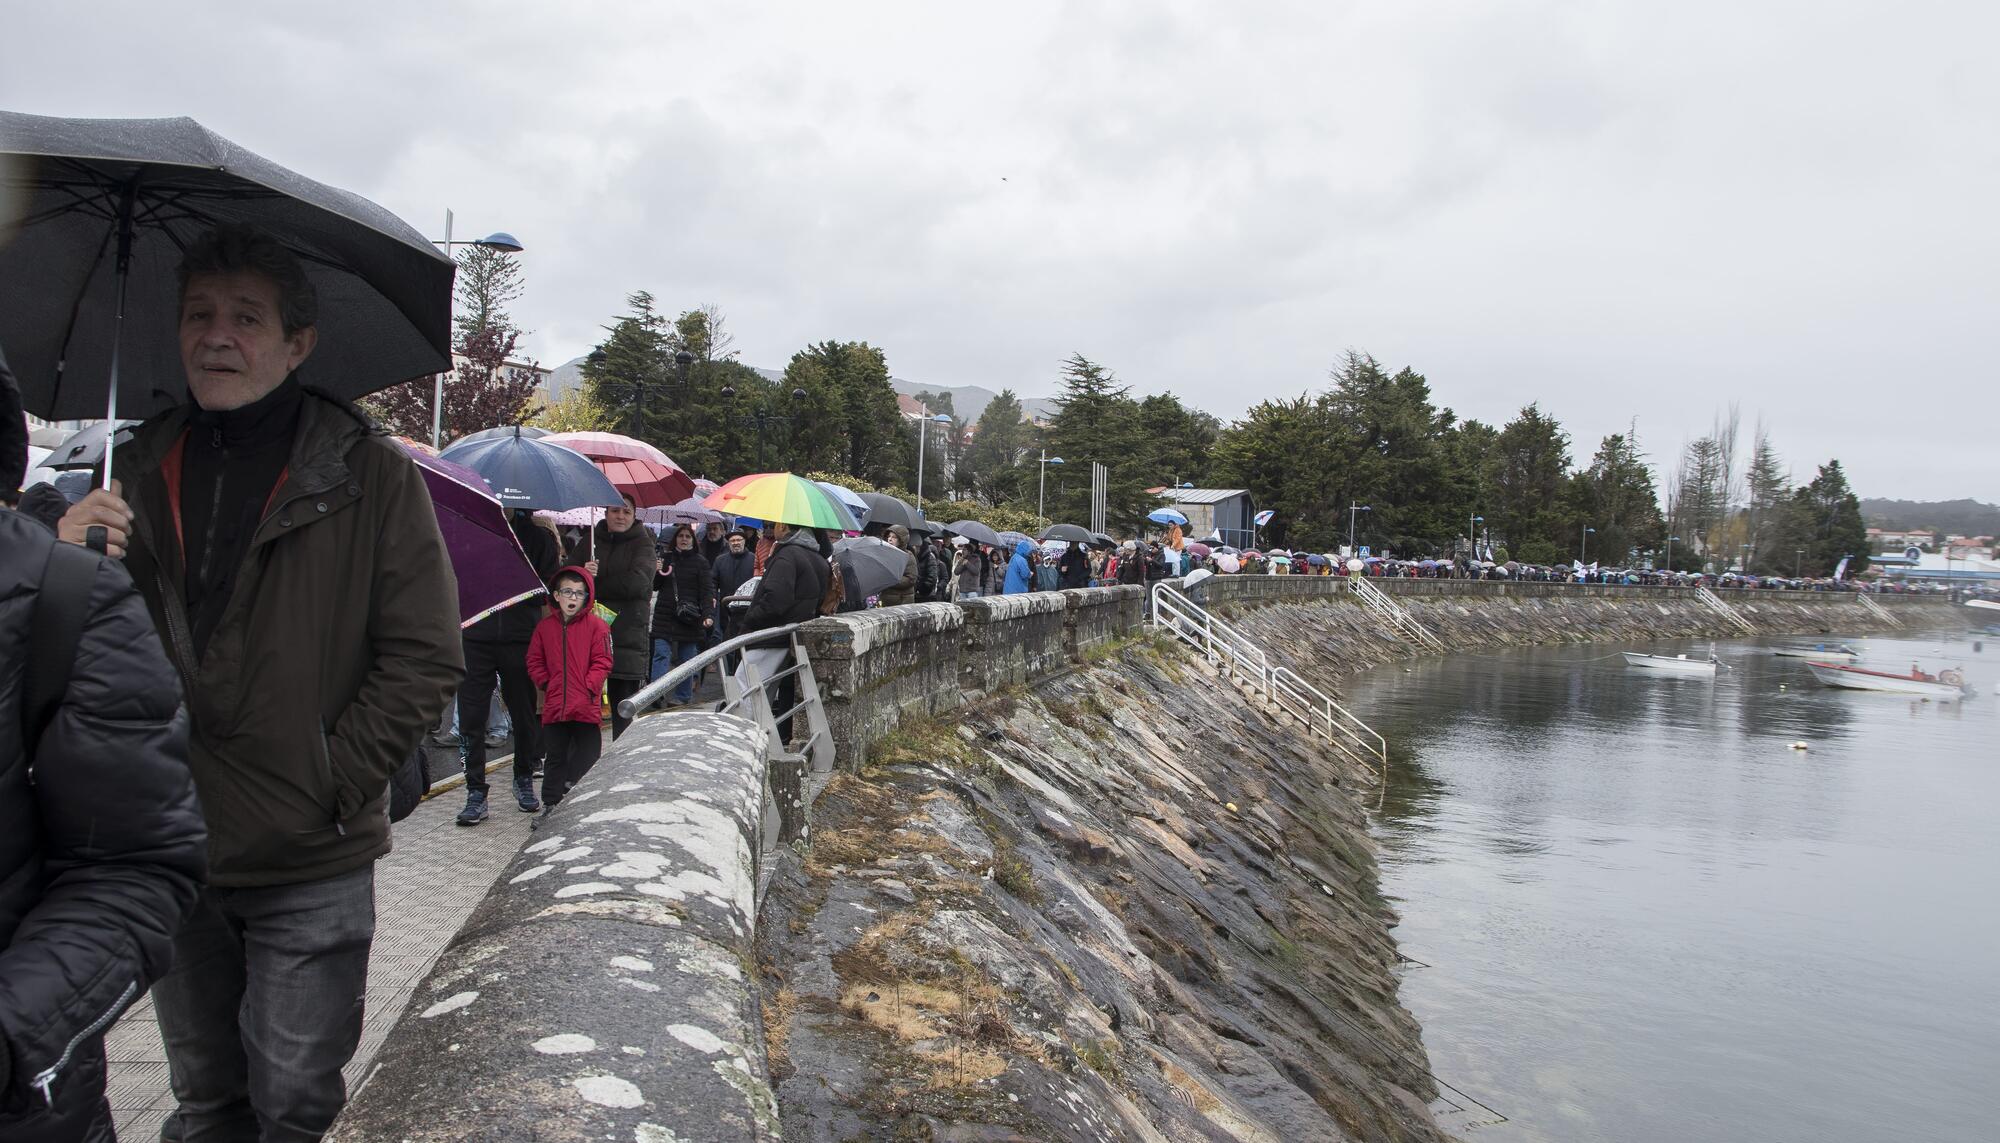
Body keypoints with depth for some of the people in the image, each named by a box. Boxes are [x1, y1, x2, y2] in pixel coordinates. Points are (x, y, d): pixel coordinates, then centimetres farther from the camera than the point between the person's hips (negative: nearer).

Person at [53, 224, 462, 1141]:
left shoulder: (370, 473, -7)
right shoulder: (142, 468, 5)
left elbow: (426, 657, -8)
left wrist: (331, 788, -12)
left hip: (312, 867, -4)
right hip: (169, 852, 4)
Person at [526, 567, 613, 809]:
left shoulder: (595, 625, -3)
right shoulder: (545, 626, 6)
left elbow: (602, 662, -5)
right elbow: (534, 661, 12)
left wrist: (588, 687, -14)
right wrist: (546, 684, 0)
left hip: (586, 706, -3)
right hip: (554, 706, 3)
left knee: (588, 755, 2)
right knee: (556, 757, 13)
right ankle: (552, 803, 21)